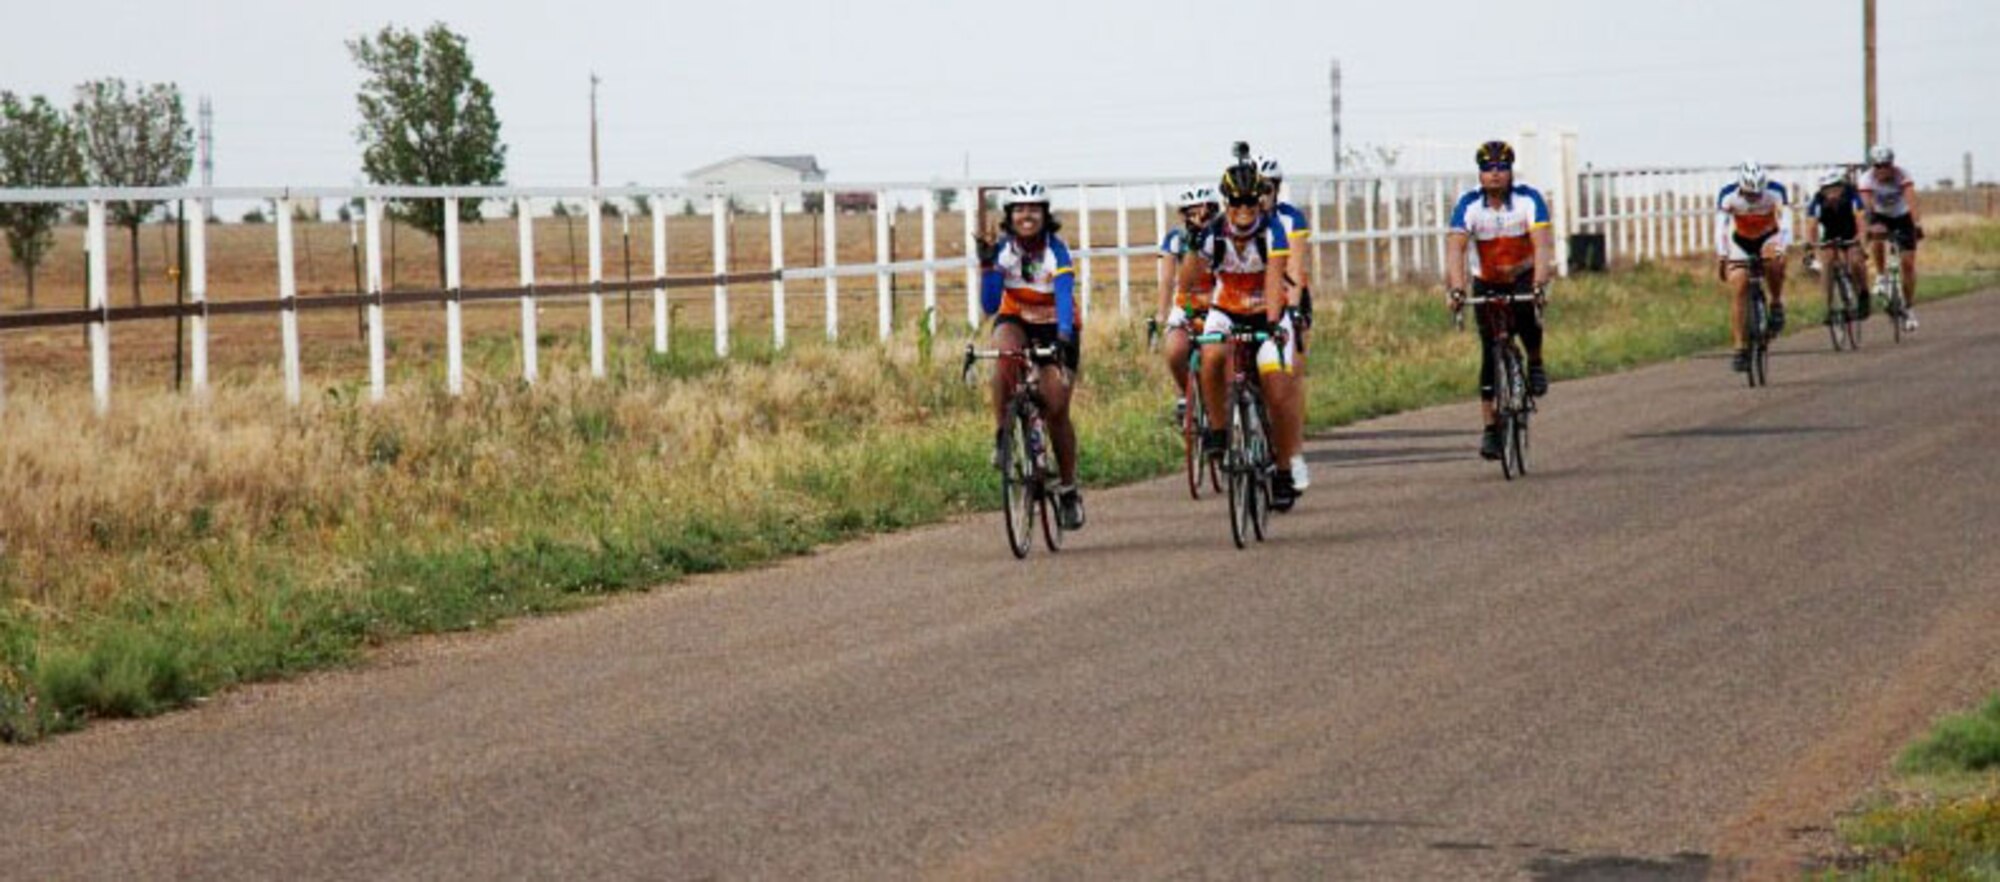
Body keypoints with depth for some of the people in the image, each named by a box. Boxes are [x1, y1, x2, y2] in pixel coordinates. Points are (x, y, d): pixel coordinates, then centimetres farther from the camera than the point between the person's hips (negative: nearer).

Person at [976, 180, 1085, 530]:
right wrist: (986, 265, -26)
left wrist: (1064, 337, -50)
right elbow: (990, 306, -14)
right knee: (1005, 354, -36)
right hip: (1015, 320, 1)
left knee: (1056, 409, -9)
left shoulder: (1056, 251, -19)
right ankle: (1002, 435, -24)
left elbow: (1064, 297, -33)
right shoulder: (1002, 249, -11)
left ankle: (1069, 489, 6)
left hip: (1054, 327, -1)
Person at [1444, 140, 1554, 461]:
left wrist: (1539, 285, -47)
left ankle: (1535, 364, -8)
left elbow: (1542, 245, -31)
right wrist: (1456, 289, -47)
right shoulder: (1468, 205, -19)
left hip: (1524, 277, -1)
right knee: (1490, 354, -6)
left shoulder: (1529, 200, -20)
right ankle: (1491, 427, -1)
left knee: (1527, 309, -35)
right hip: (1487, 284, 1)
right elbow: (1455, 249, -30)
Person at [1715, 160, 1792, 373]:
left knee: (1773, 258, -36)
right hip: (1740, 242, 1)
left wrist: (1781, 249, -55)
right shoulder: (1728, 195, -28)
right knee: (1740, 295, -13)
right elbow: (1720, 227, -34)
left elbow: (1785, 222, -39)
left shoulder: (1775, 192, -29)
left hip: (1769, 238, -1)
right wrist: (1721, 256, -48)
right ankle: (1741, 348, -6)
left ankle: (1777, 304, -13)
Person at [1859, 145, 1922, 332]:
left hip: (1902, 216, 0)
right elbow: (1867, 204, -38)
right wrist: (1872, 225, -56)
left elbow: (1911, 200, -40)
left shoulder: (1901, 175, -28)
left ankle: (1909, 308, 7)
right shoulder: (1867, 179, -25)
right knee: (1876, 239, -35)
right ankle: (1881, 277, -12)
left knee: (1908, 263, -6)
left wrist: (1916, 225, -55)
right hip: (1881, 216, 0)